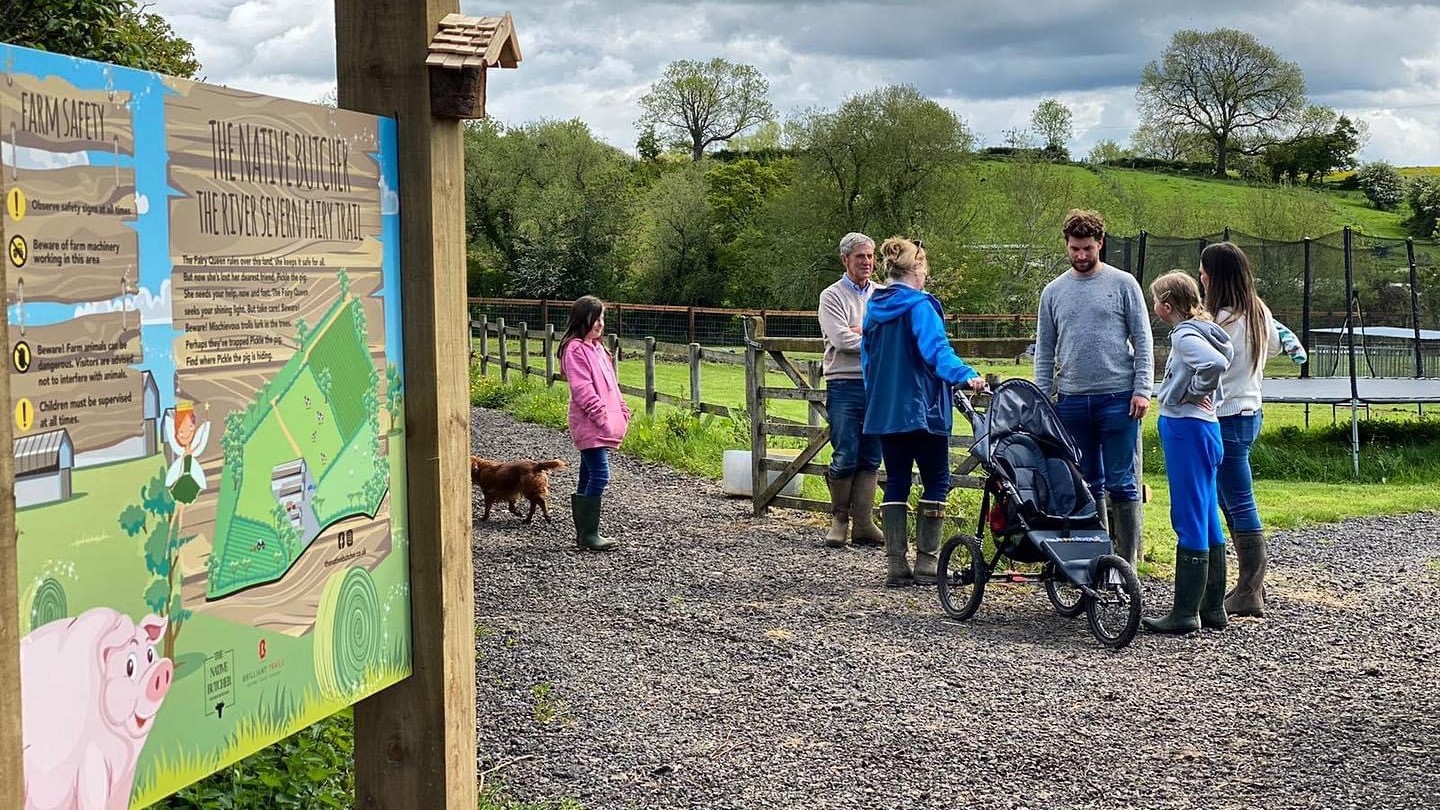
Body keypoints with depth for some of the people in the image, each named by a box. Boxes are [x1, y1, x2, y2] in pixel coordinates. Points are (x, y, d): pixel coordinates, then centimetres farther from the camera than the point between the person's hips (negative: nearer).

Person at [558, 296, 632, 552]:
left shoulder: (597, 348, 18)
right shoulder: (575, 349, -12)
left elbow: (610, 383, 23)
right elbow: (582, 388, -18)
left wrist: (622, 411, 15)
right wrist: (601, 416, -20)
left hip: (605, 423, 10)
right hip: (590, 424, -10)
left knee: (588, 477, 12)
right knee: (599, 475, -14)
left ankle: (584, 532, 16)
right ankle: (589, 534, -12)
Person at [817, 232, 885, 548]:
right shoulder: (832, 296, 2)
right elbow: (842, 339, -12)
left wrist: (863, 330, -11)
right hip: (845, 384, -4)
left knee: (871, 459, 4)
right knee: (845, 458, -5)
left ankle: (863, 523, 8)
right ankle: (839, 520, 10)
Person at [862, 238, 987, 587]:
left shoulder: (873, 309, 11)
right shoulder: (919, 306, -11)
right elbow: (936, 349, -26)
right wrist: (965, 375, -39)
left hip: (883, 411, 7)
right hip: (921, 410, -7)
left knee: (895, 483, 10)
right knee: (936, 481, 4)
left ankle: (896, 565, 7)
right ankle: (926, 564, 1)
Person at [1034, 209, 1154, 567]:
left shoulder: (1123, 284, 1)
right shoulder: (1054, 291, 11)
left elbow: (1143, 341, 0)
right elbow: (1044, 352, 13)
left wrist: (1142, 389, -9)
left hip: (1117, 399, -4)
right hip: (1071, 401, 4)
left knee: (1121, 484, -3)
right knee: (1087, 484, 9)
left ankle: (1127, 561, 0)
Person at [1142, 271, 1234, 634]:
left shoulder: (1185, 336, -15)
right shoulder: (1201, 330, 14)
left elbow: (1216, 363, -32)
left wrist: (1195, 391, -16)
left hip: (1186, 429, -10)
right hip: (1202, 428, 10)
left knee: (1190, 519, -7)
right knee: (1207, 519, 13)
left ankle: (1185, 612, -3)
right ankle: (1212, 607, 19)